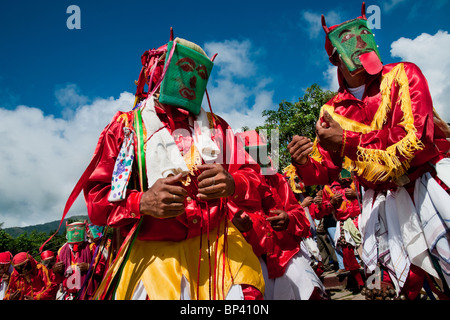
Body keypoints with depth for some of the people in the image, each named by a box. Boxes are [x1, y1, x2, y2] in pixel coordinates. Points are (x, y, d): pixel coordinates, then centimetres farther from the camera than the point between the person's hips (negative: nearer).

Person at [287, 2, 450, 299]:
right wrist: (304, 164, -19)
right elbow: (324, 173, 6)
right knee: (409, 282, 0)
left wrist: (347, 141, -22)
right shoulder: (332, 111, 6)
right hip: (385, 200, 2)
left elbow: (416, 135, -15)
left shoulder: (403, 74, 0)